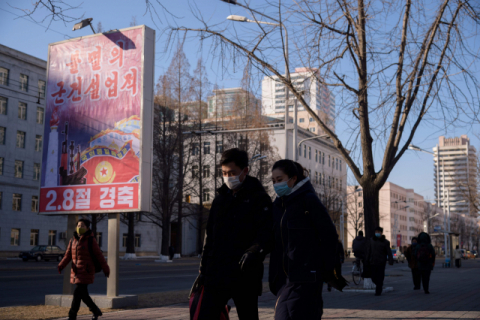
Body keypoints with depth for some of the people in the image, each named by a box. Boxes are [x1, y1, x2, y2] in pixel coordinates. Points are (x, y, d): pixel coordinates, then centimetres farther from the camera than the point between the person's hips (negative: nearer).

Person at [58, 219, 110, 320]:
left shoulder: (91, 240, -7)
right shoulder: (73, 240, 9)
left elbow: (99, 255, -4)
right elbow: (68, 255, 5)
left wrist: (106, 269, -2)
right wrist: (61, 266, -13)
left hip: (87, 272, -6)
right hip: (76, 272, 6)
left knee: (78, 293, -11)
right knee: (83, 294, 13)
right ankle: (96, 311, 31)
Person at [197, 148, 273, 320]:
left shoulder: (259, 199, -3)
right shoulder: (220, 199, 15)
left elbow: (265, 233, -15)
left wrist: (253, 252, -34)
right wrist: (203, 270, 16)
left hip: (245, 276, -5)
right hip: (216, 275, 5)